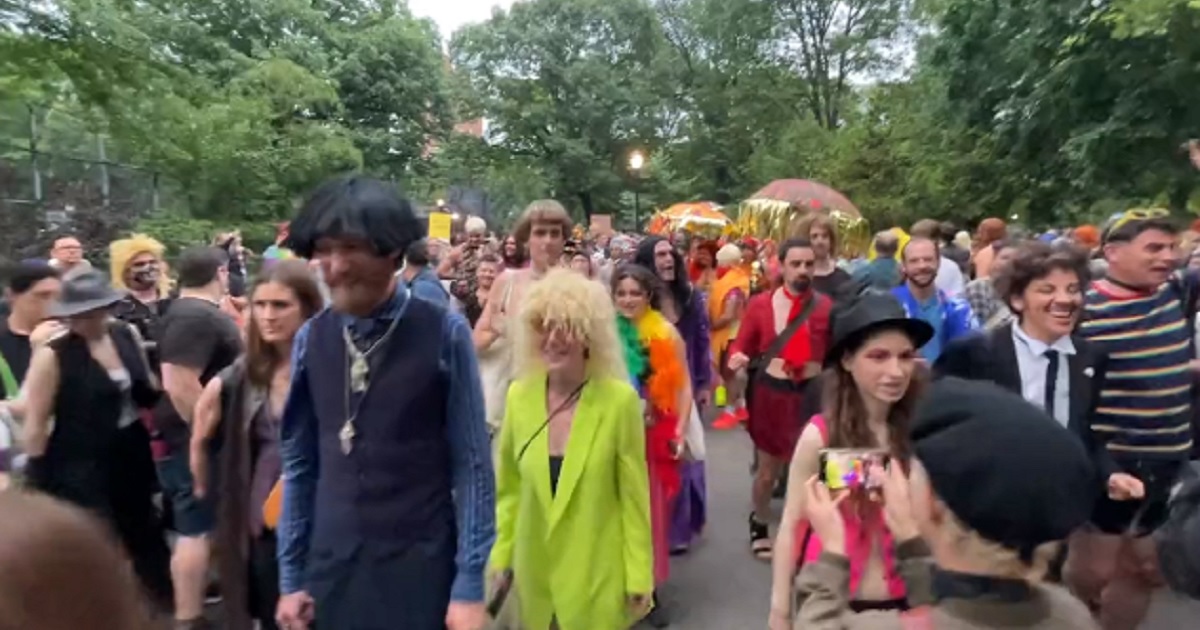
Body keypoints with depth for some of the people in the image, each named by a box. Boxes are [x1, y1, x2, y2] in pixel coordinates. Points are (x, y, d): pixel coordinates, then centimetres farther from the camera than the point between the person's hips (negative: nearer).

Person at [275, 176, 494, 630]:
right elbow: (299, 464, 5)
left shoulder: (444, 334, -12)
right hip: (329, 569, 3)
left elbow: (471, 465, -10)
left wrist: (470, 585, -9)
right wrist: (290, 577, 8)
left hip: (421, 571, -3)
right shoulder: (310, 339, -1)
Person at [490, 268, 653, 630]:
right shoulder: (519, 395, -6)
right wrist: (501, 555, 6)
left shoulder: (620, 400, -16)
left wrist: (639, 578, -6)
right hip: (534, 570, 3)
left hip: (598, 575, -3)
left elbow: (634, 498, -9)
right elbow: (508, 487, 5)